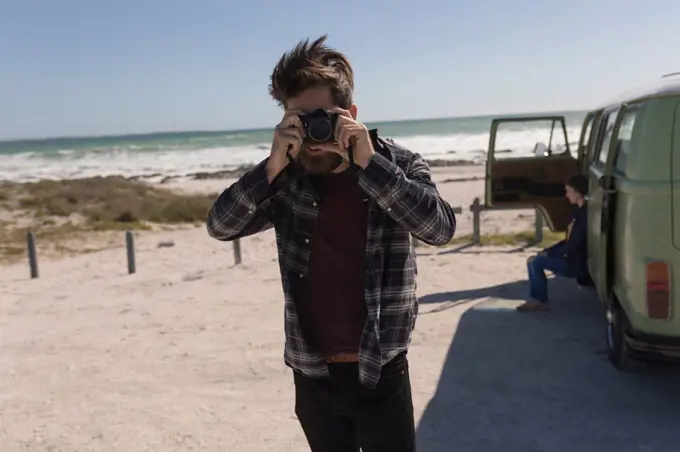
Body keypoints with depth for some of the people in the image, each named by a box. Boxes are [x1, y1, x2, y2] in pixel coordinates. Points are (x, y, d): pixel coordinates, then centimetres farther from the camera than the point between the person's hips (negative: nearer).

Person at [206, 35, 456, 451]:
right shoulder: (288, 178, -2)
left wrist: (369, 163, -28)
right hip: (312, 374, 3)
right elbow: (221, 227, -8)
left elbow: (441, 227, -22)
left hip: (380, 372, -2)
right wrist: (272, 167, -22)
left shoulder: (398, 164, -7)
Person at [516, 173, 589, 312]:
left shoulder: (584, 215, -21)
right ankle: (536, 299, 2)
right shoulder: (578, 211, 11)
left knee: (535, 262, -17)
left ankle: (540, 301, -2)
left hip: (576, 264, -10)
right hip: (571, 257, 10)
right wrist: (549, 250, 6)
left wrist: (549, 253, -12)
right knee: (533, 259, 5)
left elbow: (573, 245, -23)